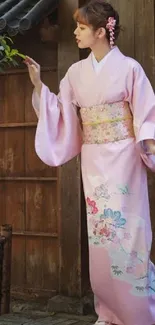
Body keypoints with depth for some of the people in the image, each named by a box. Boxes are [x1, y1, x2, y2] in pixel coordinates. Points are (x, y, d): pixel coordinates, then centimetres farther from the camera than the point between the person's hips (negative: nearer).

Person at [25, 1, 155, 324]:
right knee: (100, 233, 6)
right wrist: (38, 85, -1)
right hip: (93, 161, 5)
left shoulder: (129, 68, -6)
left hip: (123, 158, -5)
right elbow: (60, 114, 8)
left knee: (127, 232, -5)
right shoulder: (76, 72, 7)